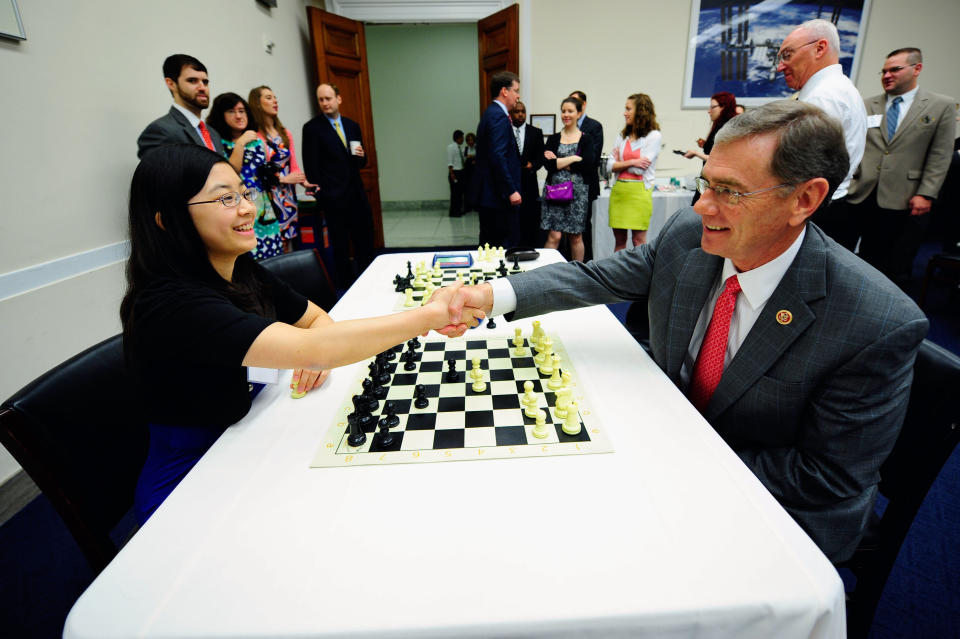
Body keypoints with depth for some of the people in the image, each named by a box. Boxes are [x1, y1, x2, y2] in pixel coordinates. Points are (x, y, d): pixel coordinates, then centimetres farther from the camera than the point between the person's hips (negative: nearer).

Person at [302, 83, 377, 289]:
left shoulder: (352, 126, 13)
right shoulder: (312, 128, -3)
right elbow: (311, 167, -5)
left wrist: (361, 155, -3)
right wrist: (321, 195, -9)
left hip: (357, 194, 5)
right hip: (334, 198, -5)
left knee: (365, 242, 11)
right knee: (340, 246, 3)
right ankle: (345, 286, 15)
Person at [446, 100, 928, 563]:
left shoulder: (880, 325, -27)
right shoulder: (686, 233, -14)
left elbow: (826, 477, -19)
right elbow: (598, 278, -10)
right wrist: (491, 294, -24)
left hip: (780, 509, -4)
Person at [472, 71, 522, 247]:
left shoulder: (490, 113, 19)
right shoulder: (499, 116, -12)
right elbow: (498, 156, -22)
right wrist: (511, 191, -21)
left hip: (487, 193, 10)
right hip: (497, 195, -10)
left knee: (488, 244, 14)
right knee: (498, 245, -6)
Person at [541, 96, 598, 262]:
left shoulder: (586, 139, 5)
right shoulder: (553, 139, 9)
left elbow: (589, 165, -10)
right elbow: (548, 164, -5)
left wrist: (559, 162, -8)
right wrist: (573, 158, -9)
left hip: (578, 192, 0)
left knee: (576, 237, 6)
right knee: (554, 236, -6)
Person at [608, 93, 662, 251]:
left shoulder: (654, 136, -1)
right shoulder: (622, 136, 14)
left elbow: (641, 168, -10)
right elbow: (611, 166, 5)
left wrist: (620, 162, 3)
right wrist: (631, 162, -9)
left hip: (639, 191, -5)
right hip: (618, 190, 5)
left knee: (638, 241, -2)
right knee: (619, 240, 8)